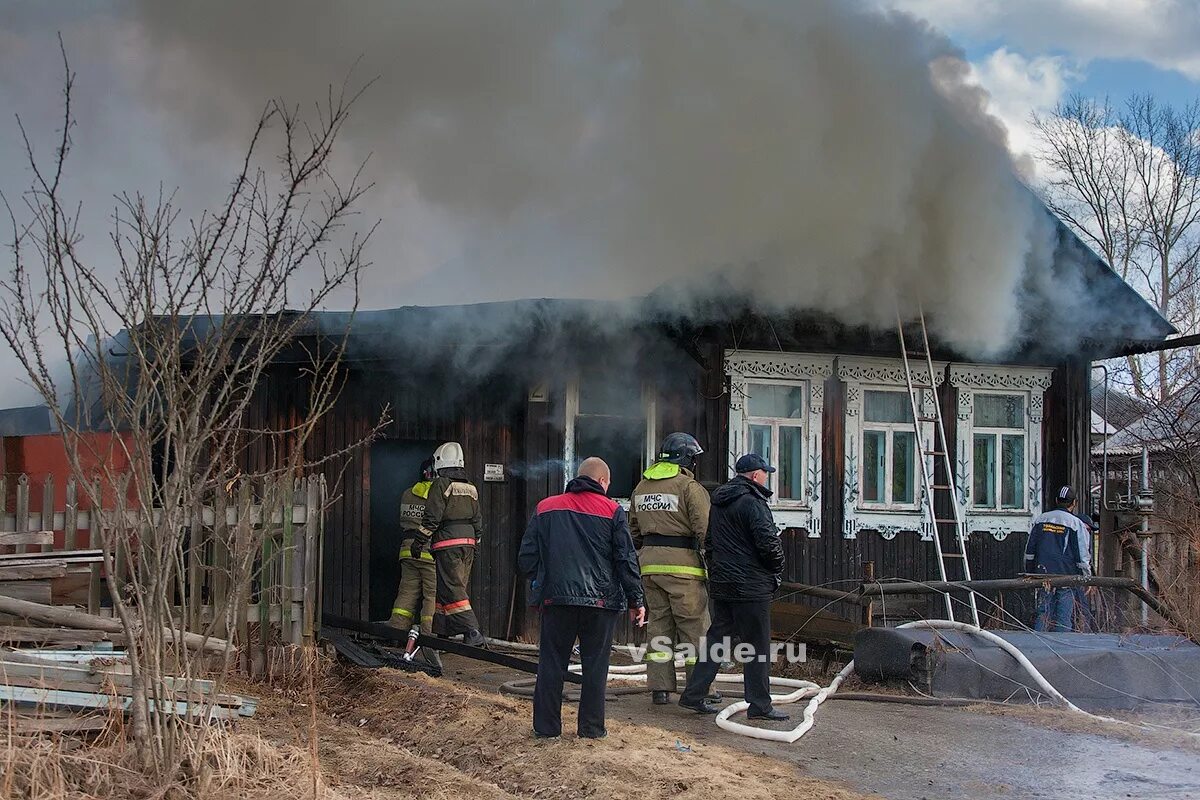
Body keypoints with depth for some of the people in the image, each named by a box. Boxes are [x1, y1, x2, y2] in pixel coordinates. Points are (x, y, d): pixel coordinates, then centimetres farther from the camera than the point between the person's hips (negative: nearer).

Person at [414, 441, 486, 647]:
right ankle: (441, 631, 16)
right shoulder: (471, 488, 15)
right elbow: (478, 520, 17)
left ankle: (472, 632, -21)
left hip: (447, 541, -7)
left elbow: (431, 517, -12)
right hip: (468, 541, 7)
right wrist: (474, 545, 24)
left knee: (452, 589, -10)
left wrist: (418, 542, -6)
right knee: (451, 587, 13)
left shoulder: (441, 484, -7)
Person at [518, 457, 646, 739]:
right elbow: (626, 560, -1)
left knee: (551, 663, 9)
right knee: (595, 664, 6)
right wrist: (636, 601, 6)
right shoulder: (612, 511, 2)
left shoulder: (546, 508, 9)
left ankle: (546, 726, 10)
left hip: (555, 598, 2)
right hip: (600, 600, -2)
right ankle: (591, 727, 8)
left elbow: (527, 557, 8)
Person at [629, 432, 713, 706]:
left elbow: (633, 531, 20)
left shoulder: (642, 487, 14)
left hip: (650, 563, 6)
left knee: (658, 624, 10)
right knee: (694, 627, 0)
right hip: (682, 565, -6)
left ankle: (660, 688, 9)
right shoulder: (690, 486, -8)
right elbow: (704, 530, -13)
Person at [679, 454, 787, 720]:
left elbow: (709, 542, 20)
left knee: (717, 638, 13)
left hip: (721, 585, 8)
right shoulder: (752, 503, -14)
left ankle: (694, 695, 12)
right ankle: (759, 705, 2)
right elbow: (769, 543, -19)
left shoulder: (718, 503, 14)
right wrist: (777, 569, -3)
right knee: (757, 646, -1)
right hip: (751, 586, -8)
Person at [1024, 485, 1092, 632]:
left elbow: (1029, 551, 12)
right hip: (1067, 575, -3)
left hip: (1043, 575, 3)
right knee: (1064, 617, 1)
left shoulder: (1040, 519, 8)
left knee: (1043, 613, 8)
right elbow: (1082, 555, -4)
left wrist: (1030, 572, 20)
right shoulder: (1076, 524, -4)